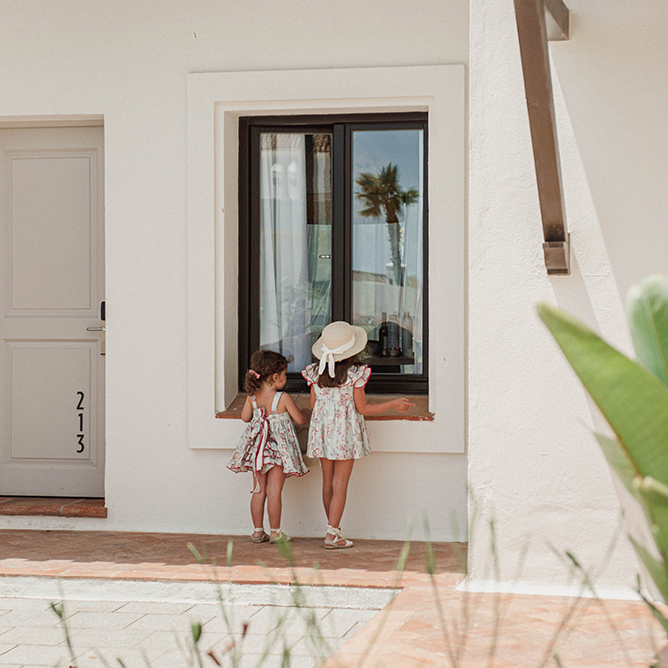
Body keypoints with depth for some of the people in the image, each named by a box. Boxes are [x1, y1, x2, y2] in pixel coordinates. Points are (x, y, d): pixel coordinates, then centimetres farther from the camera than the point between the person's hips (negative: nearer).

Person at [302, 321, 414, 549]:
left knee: (328, 482, 12)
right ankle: (332, 534, -4)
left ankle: (334, 529, 19)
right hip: (345, 432, -4)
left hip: (322, 429, 4)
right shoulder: (355, 374, -14)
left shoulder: (315, 372, -1)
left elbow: (313, 404, 8)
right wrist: (393, 404, 2)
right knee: (340, 483, -1)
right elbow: (362, 408, -9)